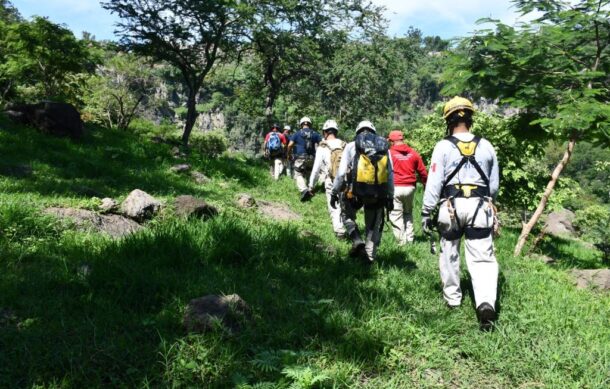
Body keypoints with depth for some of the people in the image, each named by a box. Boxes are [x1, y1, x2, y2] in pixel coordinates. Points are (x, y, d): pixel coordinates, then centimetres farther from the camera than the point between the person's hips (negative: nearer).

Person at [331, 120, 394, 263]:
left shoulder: (351, 146, 1)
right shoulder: (384, 147, 9)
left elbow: (341, 172, -3)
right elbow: (390, 175, 8)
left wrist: (334, 192, 6)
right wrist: (390, 197, 15)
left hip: (355, 191, -2)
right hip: (378, 194, 2)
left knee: (347, 215, 22)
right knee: (373, 226, 17)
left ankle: (357, 241, 4)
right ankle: (369, 256, 19)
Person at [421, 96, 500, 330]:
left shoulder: (443, 146, -5)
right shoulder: (486, 146, 6)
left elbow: (434, 182, -7)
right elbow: (494, 184, 13)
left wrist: (426, 212, -1)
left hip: (451, 206, -1)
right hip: (480, 206, 2)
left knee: (449, 254, 16)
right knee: (482, 258, 0)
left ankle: (452, 298, 26)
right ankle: (486, 303, -16)